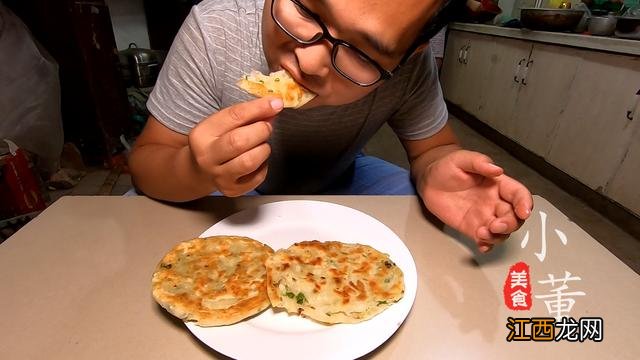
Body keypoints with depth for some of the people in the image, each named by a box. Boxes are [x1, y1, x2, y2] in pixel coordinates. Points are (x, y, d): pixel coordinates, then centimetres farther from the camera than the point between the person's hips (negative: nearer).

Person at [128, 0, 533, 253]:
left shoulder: (411, 65, -26)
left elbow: (432, 147, -10)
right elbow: (145, 162, -19)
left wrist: (435, 173, -34)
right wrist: (197, 171, -42)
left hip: (337, 183, 1)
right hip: (224, 190, 1)